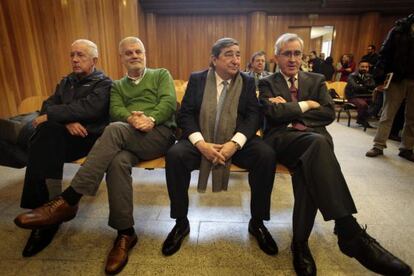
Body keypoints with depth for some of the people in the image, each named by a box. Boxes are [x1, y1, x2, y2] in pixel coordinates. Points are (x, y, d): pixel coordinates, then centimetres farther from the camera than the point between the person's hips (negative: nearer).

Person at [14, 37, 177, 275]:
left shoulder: (161, 74, 19)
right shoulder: (117, 85, 27)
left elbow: (169, 102, 0)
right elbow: (116, 110, 7)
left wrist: (151, 119, -20)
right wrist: (132, 118, -17)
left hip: (160, 133, -3)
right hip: (128, 138, 3)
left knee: (115, 129, -33)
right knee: (118, 161, -34)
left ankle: (69, 200, -31)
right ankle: (125, 233, -23)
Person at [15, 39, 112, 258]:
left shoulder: (103, 83, 2)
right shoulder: (66, 82, 23)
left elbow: (89, 108, -16)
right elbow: (48, 105, 8)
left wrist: (50, 116, -14)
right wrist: (66, 121, -12)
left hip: (89, 137, -5)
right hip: (62, 137, 5)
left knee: (46, 132, -29)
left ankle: (44, 209, -18)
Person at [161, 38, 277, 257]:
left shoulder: (248, 82, 8)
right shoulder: (197, 79, 6)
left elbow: (254, 116, -3)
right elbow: (185, 114, -2)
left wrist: (234, 143, -21)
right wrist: (201, 143, -19)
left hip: (237, 141, 1)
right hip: (201, 141, 0)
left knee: (267, 155, -26)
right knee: (174, 155, -28)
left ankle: (257, 222, -3)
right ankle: (181, 223, -6)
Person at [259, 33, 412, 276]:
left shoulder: (316, 80, 21)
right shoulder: (267, 84, 15)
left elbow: (329, 113, 5)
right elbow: (273, 112, -6)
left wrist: (291, 112, -4)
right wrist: (306, 105, 1)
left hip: (313, 137, 3)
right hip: (282, 139, -2)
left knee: (307, 168, -36)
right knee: (317, 143, -38)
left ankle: (300, 242, -22)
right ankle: (351, 234, -37)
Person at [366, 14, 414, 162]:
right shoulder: (399, 30, 3)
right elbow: (385, 54, -3)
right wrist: (380, 79, -12)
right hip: (396, 78, -3)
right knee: (387, 114, -1)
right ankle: (378, 146, 5)